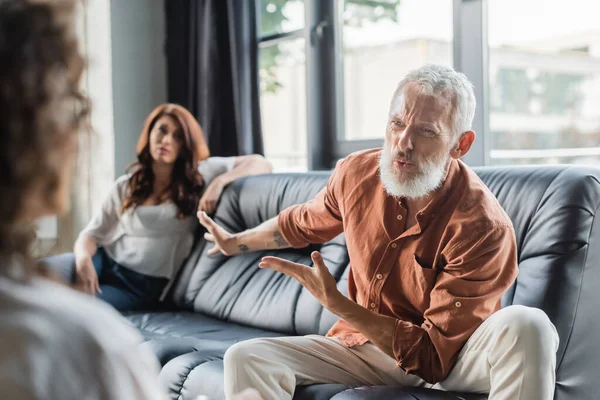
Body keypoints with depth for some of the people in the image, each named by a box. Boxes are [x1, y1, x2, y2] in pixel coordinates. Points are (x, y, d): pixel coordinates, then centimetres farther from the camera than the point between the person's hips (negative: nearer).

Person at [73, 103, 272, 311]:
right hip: (105, 262, 3)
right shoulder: (125, 186, 12)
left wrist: (219, 182, -18)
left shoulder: (201, 174, 3)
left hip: (143, 285, -3)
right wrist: (83, 258, -16)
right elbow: (91, 234, 8)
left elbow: (261, 164, -1)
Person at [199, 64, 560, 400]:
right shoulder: (356, 173, -9)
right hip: (366, 346, 4)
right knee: (246, 358, -17)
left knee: (525, 326, -35)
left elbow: (434, 356, -23)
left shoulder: (483, 228, -25)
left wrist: (334, 302, -27)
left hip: (452, 360, -4)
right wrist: (236, 242, 33)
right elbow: (302, 223, 17)